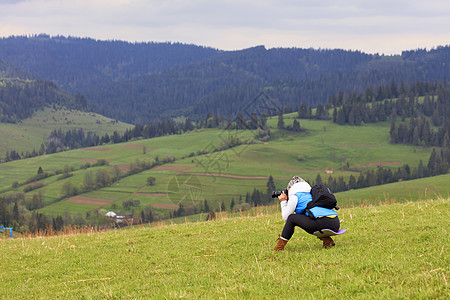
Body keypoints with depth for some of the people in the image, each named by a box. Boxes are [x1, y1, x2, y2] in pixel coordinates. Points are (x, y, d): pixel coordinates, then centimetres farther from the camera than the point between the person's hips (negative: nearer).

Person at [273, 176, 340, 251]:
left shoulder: (294, 196, 12)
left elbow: (285, 217, 19)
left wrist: (283, 202, 34)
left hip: (322, 223, -7)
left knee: (291, 218, 10)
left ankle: (279, 247, 9)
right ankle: (327, 240, 13)